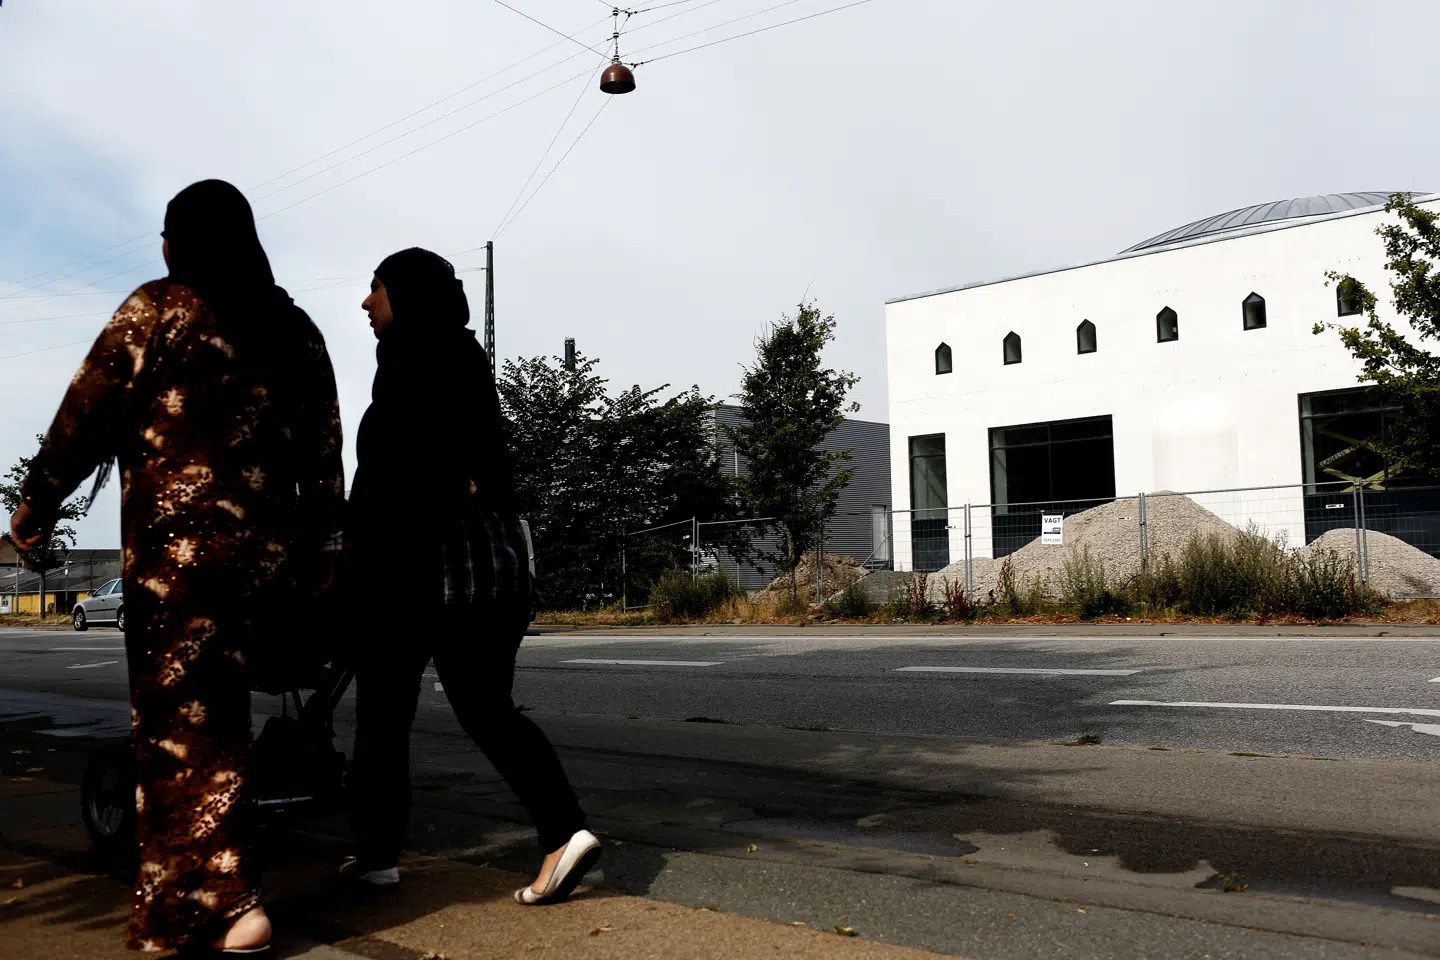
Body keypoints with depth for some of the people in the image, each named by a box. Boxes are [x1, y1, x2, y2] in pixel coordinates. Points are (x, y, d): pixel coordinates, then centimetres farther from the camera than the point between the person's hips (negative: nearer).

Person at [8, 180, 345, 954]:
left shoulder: (157, 307, -1)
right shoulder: (296, 328, 14)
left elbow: (90, 411, -2)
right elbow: (323, 449, 12)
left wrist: (37, 502, 10)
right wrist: (318, 545, 16)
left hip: (175, 540, -5)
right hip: (264, 542, 6)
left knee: (176, 718, 0)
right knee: (213, 715, 14)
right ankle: (176, 895, 25)